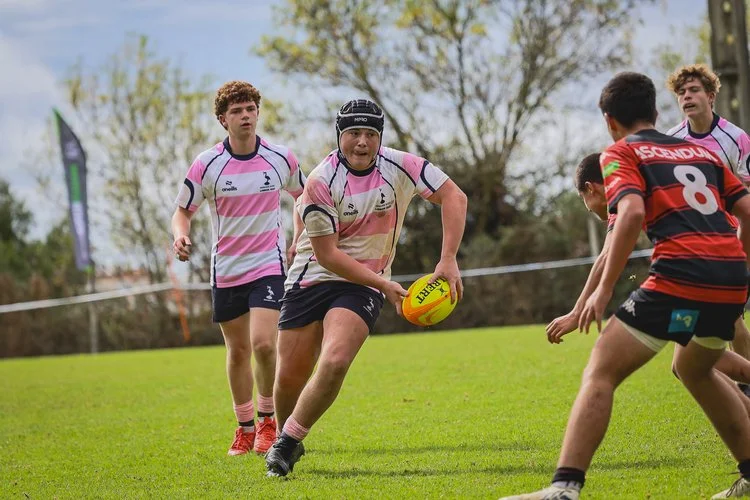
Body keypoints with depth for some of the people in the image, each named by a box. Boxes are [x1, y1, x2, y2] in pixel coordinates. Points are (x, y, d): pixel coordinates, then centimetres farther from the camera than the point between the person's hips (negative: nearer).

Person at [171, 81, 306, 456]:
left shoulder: (281, 158, -4)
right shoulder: (206, 165, -8)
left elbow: (302, 196, 15)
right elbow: (182, 211, 1)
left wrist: (298, 239, 3)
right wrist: (181, 236, -21)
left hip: (269, 266, -1)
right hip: (225, 269, 1)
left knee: (263, 343, -18)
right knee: (238, 351, 9)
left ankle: (267, 420, 2)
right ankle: (245, 426, 26)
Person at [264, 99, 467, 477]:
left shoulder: (399, 167, -10)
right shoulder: (321, 181, -17)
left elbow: (453, 197, -6)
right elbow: (326, 254, -16)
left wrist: (448, 261, -16)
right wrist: (384, 285, -20)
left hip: (363, 286, 1)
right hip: (312, 279, 0)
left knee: (334, 363, -23)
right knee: (289, 378, 0)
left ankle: (287, 443, -5)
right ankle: (286, 439, 31)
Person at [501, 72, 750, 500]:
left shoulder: (621, 153, 8)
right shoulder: (701, 150, 26)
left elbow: (632, 212, -11)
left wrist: (605, 289, -9)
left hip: (680, 279, -7)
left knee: (600, 373, -3)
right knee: (695, 369, 32)